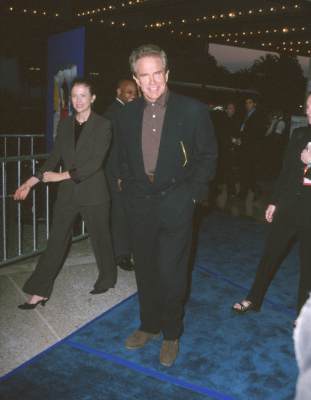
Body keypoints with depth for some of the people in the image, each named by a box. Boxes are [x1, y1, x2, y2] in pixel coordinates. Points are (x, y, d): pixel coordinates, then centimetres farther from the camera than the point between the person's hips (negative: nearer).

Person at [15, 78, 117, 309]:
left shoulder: (103, 125, -7)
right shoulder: (65, 125, 8)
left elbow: (96, 162, -15)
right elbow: (55, 157, 11)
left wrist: (63, 175, -18)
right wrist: (32, 181, 3)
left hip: (93, 193, -4)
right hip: (68, 193, 4)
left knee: (100, 237, 11)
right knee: (56, 241, 5)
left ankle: (107, 279, 34)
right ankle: (41, 292, 12)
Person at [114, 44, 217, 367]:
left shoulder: (193, 111, -6)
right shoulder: (127, 114, 5)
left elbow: (208, 155, 0)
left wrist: (193, 193, -6)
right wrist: (130, 189, 7)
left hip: (175, 205, -3)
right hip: (139, 205, 4)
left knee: (171, 273, 3)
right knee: (145, 270, 15)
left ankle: (171, 334, 25)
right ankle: (149, 325, 36)